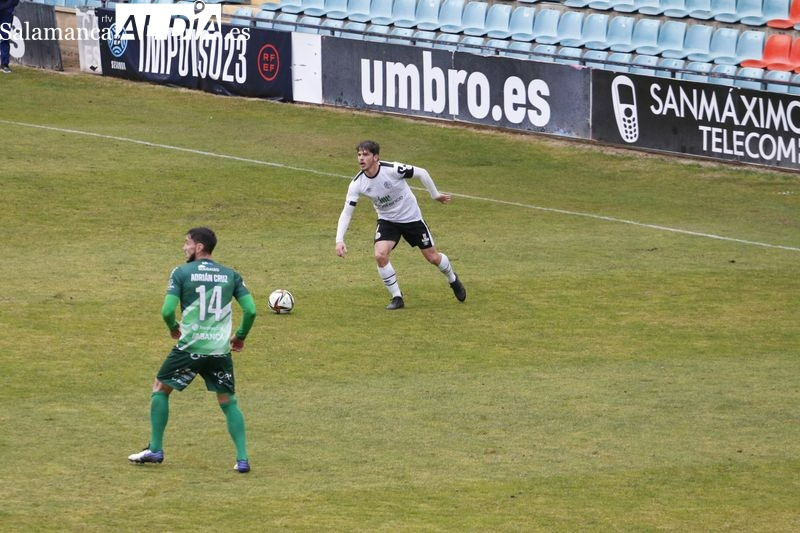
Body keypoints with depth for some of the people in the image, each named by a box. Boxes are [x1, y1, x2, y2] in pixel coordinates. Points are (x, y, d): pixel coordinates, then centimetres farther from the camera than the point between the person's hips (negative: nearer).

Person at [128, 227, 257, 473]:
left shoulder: (181, 273, -4)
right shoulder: (230, 275, 6)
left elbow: (167, 311, -11)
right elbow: (250, 310, 1)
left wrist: (173, 328, 11)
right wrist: (240, 337, 17)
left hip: (190, 348, -3)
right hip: (220, 351, 3)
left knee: (160, 389, 18)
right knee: (228, 402, 14)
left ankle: (155, 450, 19)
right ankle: (242, 459, 3)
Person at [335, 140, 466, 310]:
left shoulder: (392, 169, -29)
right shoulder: (357, 184, -18)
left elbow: (421, 173, -15)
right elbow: (346, 212, -14)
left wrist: (435, 195, -7)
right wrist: (339, 240, -24)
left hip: (411, 218, -2)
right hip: (387, 221, 2)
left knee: (432, 257, 8)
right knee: (380, 255, -22)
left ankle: (453, 280, 40)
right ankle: (397, 297, -5)